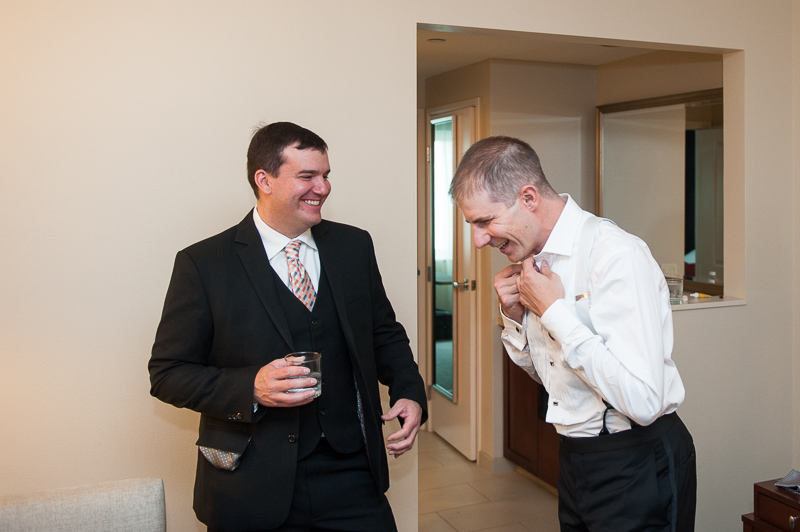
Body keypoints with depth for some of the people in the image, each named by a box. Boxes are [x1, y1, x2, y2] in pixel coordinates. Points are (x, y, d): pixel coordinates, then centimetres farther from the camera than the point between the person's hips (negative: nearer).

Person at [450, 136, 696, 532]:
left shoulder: (618, 257, -24)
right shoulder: (533, 258, 2)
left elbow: (643, 400, -30)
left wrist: (554, 311, -24)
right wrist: (515, 316, -5)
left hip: (637, 467, -7)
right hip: (574, 456, 8)